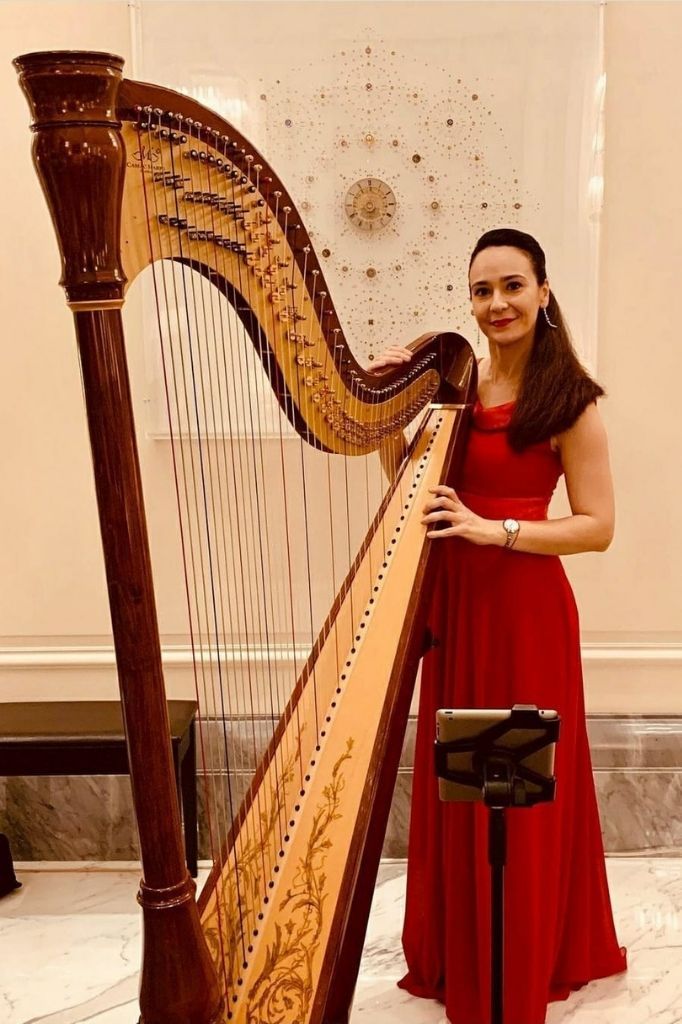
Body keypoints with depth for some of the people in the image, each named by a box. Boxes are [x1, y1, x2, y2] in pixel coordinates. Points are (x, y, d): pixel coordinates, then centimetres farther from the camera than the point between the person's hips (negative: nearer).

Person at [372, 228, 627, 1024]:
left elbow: (597, 526, -10)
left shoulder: (567, 399, -7)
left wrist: (494, 528, -21)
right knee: (454, 787, 13)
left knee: (517, 796, 6)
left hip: (524, 609, -5)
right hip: (453, 603, 5)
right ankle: (454, 956, 33)